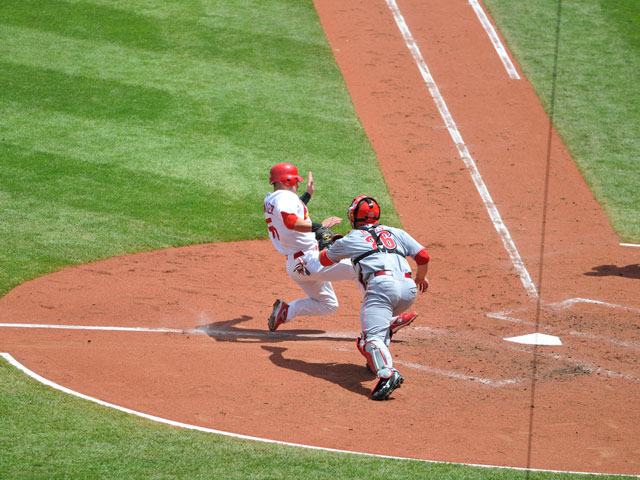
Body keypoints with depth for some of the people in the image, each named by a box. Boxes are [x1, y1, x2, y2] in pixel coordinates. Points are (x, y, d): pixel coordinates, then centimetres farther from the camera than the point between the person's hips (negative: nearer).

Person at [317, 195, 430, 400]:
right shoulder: (396, 233, 26)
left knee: (373, 337, -18)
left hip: (381, 285, -5)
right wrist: (421, 277, 38)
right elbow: (423, 256, 18)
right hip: (409, 289, 5)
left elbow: (324, 259, 37)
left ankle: (387, 373, -44)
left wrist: (326, 245, 60)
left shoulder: (349, 240, 20)